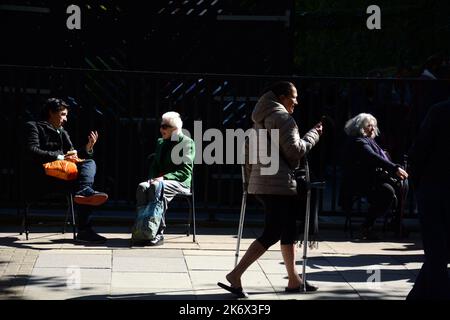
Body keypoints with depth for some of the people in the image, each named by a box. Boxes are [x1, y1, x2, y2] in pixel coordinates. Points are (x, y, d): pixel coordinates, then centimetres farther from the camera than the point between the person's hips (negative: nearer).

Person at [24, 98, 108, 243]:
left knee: (90, 163, -21)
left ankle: (84, 192, -48)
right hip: (41, 176, -6)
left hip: (63, 174, 6)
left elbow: (75, 156, 24)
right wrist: (60, 157, -16)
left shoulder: (63, 133, 34)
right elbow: (32, 152, -6)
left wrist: (88, 147, 5)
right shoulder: (33, 127, 12)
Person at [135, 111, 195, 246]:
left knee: (156, 187, -37)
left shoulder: (187, 143, -2)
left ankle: (159, 233, -37)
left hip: (180, 182, -6)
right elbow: (154, 165, 24)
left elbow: (186, 171, -10)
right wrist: (152, 177, 0)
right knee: (142, 187, -27)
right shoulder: (160, 142, 21)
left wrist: (164, 177, -20)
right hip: (161, 180, 6)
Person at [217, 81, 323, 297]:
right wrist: (314, 134, -1)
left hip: (260, 182, 10)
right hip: (279, 183, -10)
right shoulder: (283, 118, -10)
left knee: (288, 230, 16)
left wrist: (250, 177, 26)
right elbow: (295, 150, -13)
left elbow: (251, 150, 22)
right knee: (272, 233, -8)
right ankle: (235, 275, -14)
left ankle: (294, 279, 20)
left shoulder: (261, 119, 19)